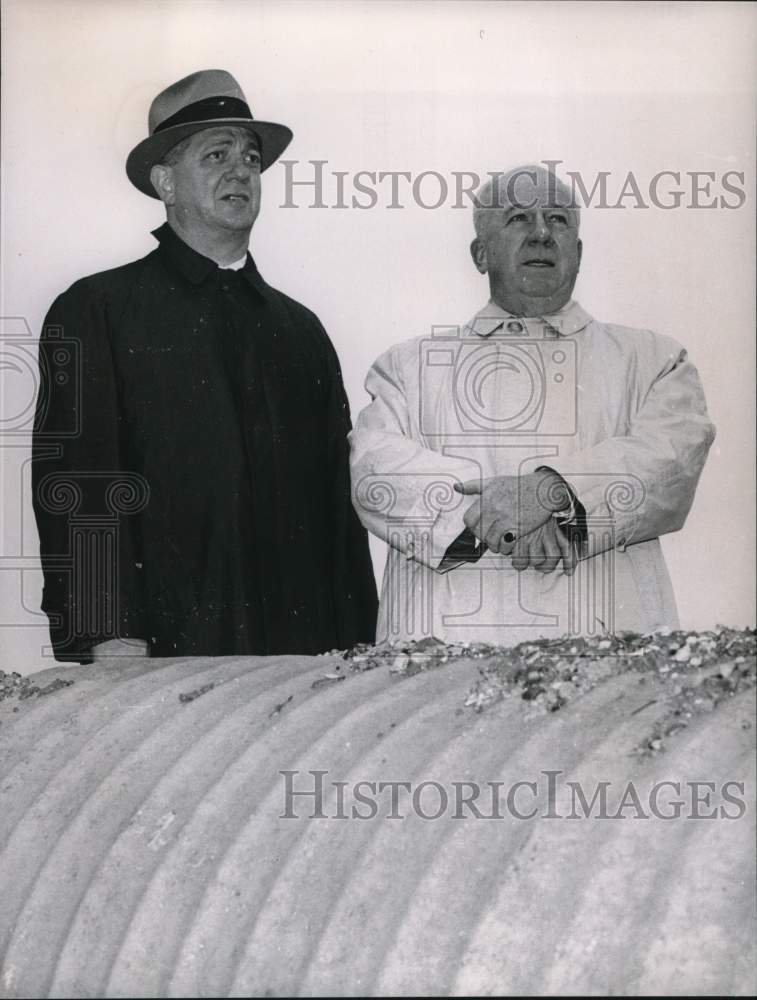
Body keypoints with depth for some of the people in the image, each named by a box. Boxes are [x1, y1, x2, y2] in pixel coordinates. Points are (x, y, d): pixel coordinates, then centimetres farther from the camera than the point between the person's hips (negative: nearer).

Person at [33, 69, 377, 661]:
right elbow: (77, 482, -5)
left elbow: (338, 498, 14)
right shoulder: (93, 312, 4)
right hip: (164, 654, -3)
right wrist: (110, 641, -16)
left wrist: (356, 653, 6)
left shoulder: (301, 329, 17)